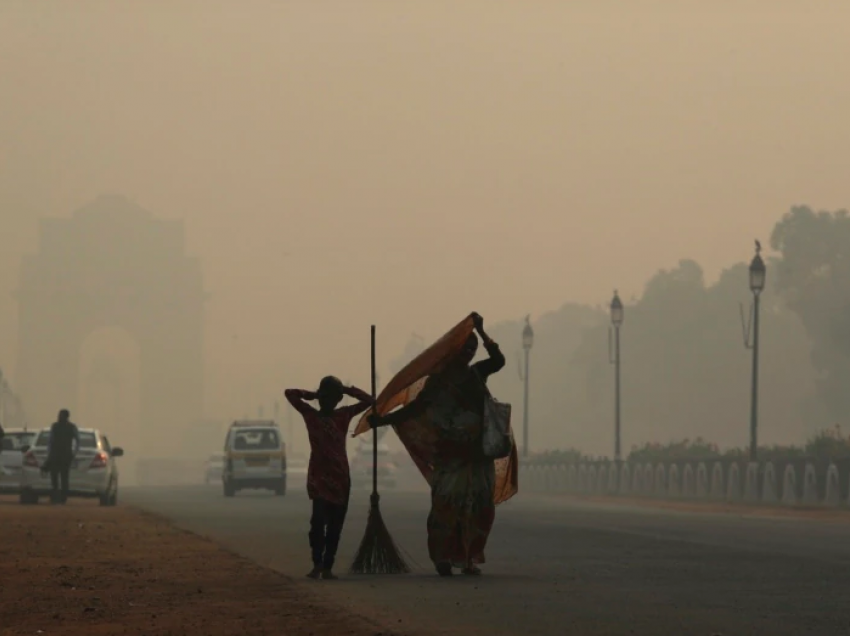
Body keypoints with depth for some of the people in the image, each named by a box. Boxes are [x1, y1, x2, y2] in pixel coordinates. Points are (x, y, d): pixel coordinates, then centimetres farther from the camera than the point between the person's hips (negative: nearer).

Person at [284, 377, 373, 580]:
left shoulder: (343, 415, 9)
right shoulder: (311, 415, 4)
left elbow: (368, 401, 9)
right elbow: (289, 393, 1)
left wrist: (347, 390, 2)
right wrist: (312, 395, 1)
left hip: (340, 476, 3)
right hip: (318, 474, -2)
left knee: (335, 525, 2)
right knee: (318, 519, -18)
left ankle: (327, 567, 7)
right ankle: (317, 564, -18)